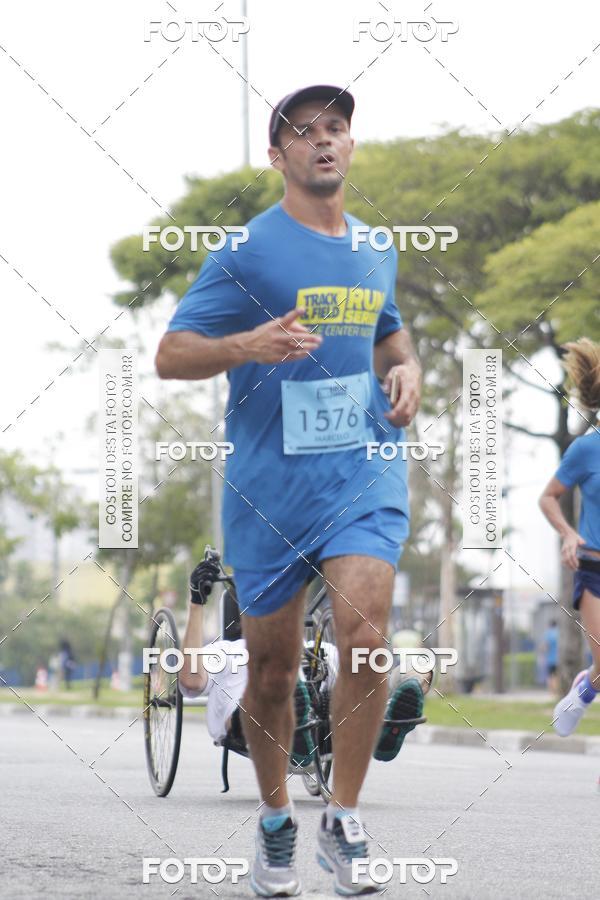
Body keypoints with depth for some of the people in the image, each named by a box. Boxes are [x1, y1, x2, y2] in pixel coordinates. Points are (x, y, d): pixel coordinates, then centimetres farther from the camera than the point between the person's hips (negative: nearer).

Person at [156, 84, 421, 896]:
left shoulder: (377, 250, 11)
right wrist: (248, 346, -25)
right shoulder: (247, 251, -5)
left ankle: (344, 821, -4)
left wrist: (408, 371, 7)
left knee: (365, 637, -18)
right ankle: (275, 821, 28)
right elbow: (170, 355, -7)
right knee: (273, 667, 5)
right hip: (269, 484, -2)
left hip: (365, 470, 3)